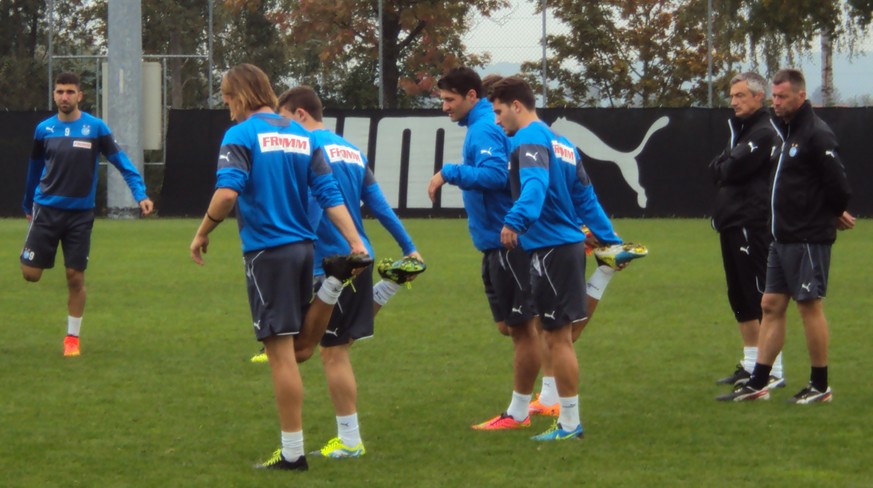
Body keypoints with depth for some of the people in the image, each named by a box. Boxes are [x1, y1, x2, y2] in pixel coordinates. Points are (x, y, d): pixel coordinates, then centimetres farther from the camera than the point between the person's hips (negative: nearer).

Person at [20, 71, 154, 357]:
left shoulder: (96, 128, -5)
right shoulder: (44, 130, 1)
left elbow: (121, 161, -4)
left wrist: (140, 194, -15)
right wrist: (28, 205, 23)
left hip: (80, 213, -1)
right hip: (47, 208, 1)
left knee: (76, 277, 0)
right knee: (30, 273, -7)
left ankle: (73, 338, 14)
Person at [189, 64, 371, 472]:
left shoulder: (242, 135, -8)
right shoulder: (302, 135, 11)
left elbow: (227, 193, -21)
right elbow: (330, 194, 5)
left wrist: (202, 234, -7)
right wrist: (356, 242, -1)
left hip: (267, 250, -6)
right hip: (303, 247, 6)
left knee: (281, 353, -3)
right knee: (298, 350, 18)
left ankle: (293, 453, 0)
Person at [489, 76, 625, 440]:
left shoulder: (529, 140, -11)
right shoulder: (562, 143, 18)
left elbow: (535, 184, -31)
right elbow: (586, 197, 24)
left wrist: (515, 220, -46)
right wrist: (610, 240, 29)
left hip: (550, 247, -10)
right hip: (569, 243, 10)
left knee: (558, 338, -3)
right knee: (557, 336, 15)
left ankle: (569, 424, 2)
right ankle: (568, 420, 20)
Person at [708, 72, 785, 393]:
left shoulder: (764, 133, -11)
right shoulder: (739, 129, 20)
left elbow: (732, 170, -19)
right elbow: (717, 170, 14)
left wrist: (722, 166, 1)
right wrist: (725, 166, -5)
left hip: (752, 225, -10)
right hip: (731, 224, 10)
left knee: (760, 298, -9)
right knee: (740, 298, 14)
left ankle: (774, 370, -8)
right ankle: (750, 364, 21)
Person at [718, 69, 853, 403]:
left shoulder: (817, 135, -15)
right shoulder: (787, 131, 14)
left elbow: (837, 185, -18)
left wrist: (834, 215, 0)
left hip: (808, 239, -9)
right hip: (782, 237, 9)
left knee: (810, 306, -2)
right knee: (771, 306, 9)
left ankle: (820, 387, 7)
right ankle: (757, 384, 12)